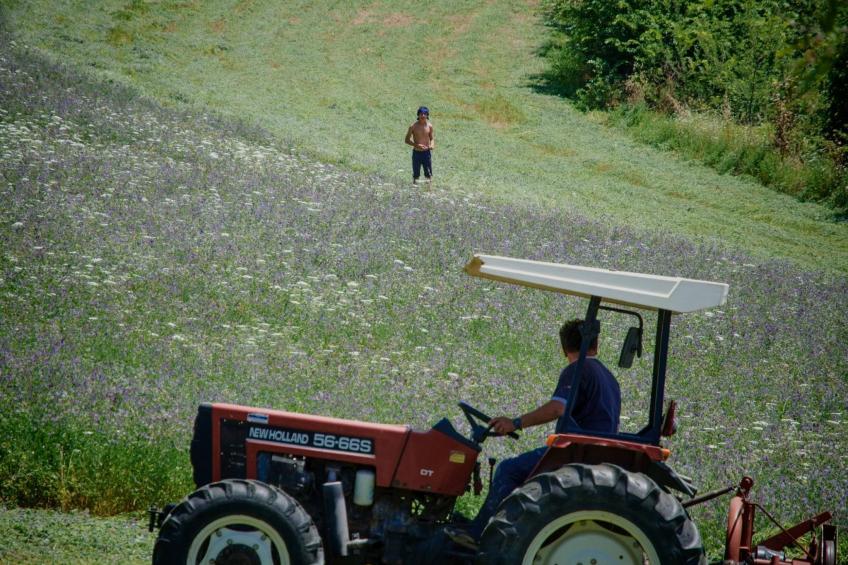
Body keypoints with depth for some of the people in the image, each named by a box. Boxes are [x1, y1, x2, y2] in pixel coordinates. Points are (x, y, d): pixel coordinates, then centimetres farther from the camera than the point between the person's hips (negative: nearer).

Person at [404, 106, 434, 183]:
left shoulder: (429, 126, -1)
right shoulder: (413, 126, -8)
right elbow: (406, 140, -3)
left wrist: (432, 145, -10)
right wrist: (416, 145, -19)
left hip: (426, 152, 2)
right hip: (417, 153, -2)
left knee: (429, 175, 0)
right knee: (416, 174, 6)